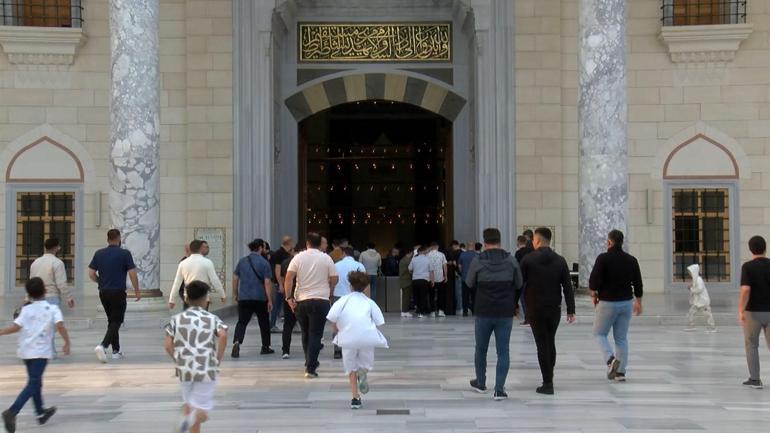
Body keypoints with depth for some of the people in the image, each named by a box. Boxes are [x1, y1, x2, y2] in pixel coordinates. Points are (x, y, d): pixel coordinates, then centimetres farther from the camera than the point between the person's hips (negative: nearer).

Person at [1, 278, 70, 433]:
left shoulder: (26, 309, 6)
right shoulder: (52, 309, -2)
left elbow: (16, 326, -6)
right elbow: (60, 325, -15)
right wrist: (67, 342, -7)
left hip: (25, 350, 5)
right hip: (41, 351, -5)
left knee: (35, 381, 21)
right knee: (33, 384, -7)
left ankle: (40, 412, 34)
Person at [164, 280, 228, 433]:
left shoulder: (177, 319, 8)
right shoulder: (212, 319, 3)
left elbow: (168, 345, 1)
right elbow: (223, 335, -16)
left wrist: (179, 360, 14)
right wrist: (218, 360, -6)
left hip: (184, 369, 2)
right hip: (206, 370, -2)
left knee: (190, 403, 22)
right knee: (202, 411, 2)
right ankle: (192, 417, -29)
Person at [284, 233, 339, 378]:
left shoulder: (298, 258, 1)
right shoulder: (326, 258, -1)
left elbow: (288, 278, -7)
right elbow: (334, 279, 0)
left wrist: (289, 297, -4)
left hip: (301, 301, 2)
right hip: (320, 301, -2)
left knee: (305, 333, 18)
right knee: (315, 334, -1)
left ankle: (310, 363, 28)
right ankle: (310, 368, -9)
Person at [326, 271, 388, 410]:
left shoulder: (344, 300, 11)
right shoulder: (369, 302, 14)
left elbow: (332, 319, -2)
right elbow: (379, 321, 6)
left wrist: (338, 331, 14)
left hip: (348, 338, 0)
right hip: (367, 338, 0)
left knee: (351, 368, 16)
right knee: (367, 363, 20)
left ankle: (355, 398, 9)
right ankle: (363, 372, -15)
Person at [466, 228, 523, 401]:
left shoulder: (477, 261, -8)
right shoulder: (511, 260, -4)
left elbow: (470, 284, 5)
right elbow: (518, 284, 5)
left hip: (483, 313, 0)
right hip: (505, 313, 0)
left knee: (481, 349, 18)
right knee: (503, 351, 3)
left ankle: (480, 383, 33)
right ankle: (499, 390, -3)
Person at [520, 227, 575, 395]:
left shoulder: (528, 259, -6)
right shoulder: (560, 260, 2)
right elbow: (568, 287, -1)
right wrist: (571, 310, 0)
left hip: (535, 309, -3)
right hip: (554, 309, 3)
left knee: (542, 345, -1)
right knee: (551, 343, 17)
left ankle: (547, 383, -4)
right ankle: (549, 379, 25)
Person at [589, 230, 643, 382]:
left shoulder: (603, 258, -12)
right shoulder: (631, 260, 3)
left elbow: (594, 279, -15)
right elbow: (638, 283, 8)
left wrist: (594, 294, 3)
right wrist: (638, 301, 18)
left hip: (607, 302, -5)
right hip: (626, 302, 5)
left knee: (599, 333, 10)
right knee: (621, 337, 11)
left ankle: (611, 359, -14)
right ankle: (621, 372, 9)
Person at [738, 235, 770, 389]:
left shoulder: (747, 266, -11)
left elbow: (745, 290, -21)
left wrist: (740, 311, -19)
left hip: (753, 312, -3)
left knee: (751, 345, 13)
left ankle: (755, 379, 13)